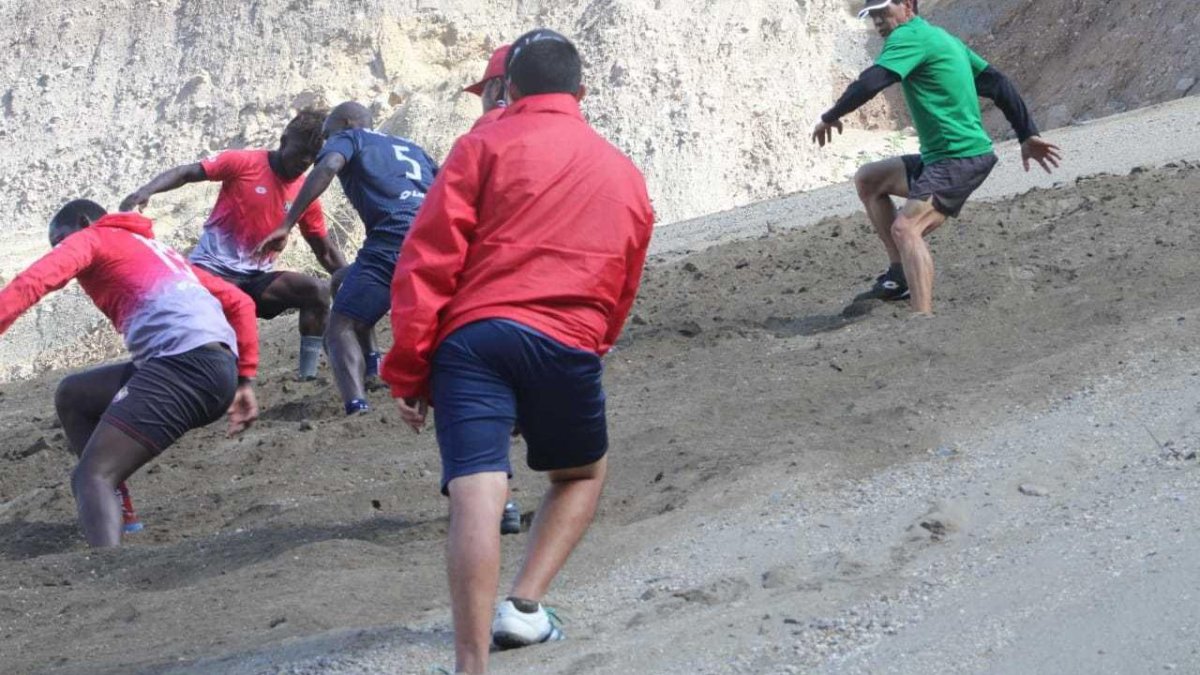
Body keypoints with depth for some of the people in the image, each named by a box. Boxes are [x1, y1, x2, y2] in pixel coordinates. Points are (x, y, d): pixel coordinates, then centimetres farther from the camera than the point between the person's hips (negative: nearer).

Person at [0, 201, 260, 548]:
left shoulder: (91, 239, 13)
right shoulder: (155, 250, 35)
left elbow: (33, 281, -8)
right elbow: (239, 302, 30)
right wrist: (244, 381, 26)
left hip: (186, 362, -8)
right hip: (218, 367, 8)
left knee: (90, 476, -14)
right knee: (71, 394, 24)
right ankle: (114, 512, 17)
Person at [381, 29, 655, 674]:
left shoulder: (485, 145, 12)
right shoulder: (625, 173, 24)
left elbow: (428, 258, 1)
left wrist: (408, 369, 1)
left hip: (472, 335, -2)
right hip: (568, 346, 2)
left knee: (477, 493, -13)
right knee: (582, 475, 27)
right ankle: (524, 605, 12)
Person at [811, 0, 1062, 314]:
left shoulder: (910, 36, -10)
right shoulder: (941, 38, 19)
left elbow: (870, 83, -21)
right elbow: (997, 83, 18)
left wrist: (830, 117, -6)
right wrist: (1028, 136, 17)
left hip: (961, 159, -11)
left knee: (906, 228, -27)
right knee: (867, 179, 18)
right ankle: (900, 273, 13)